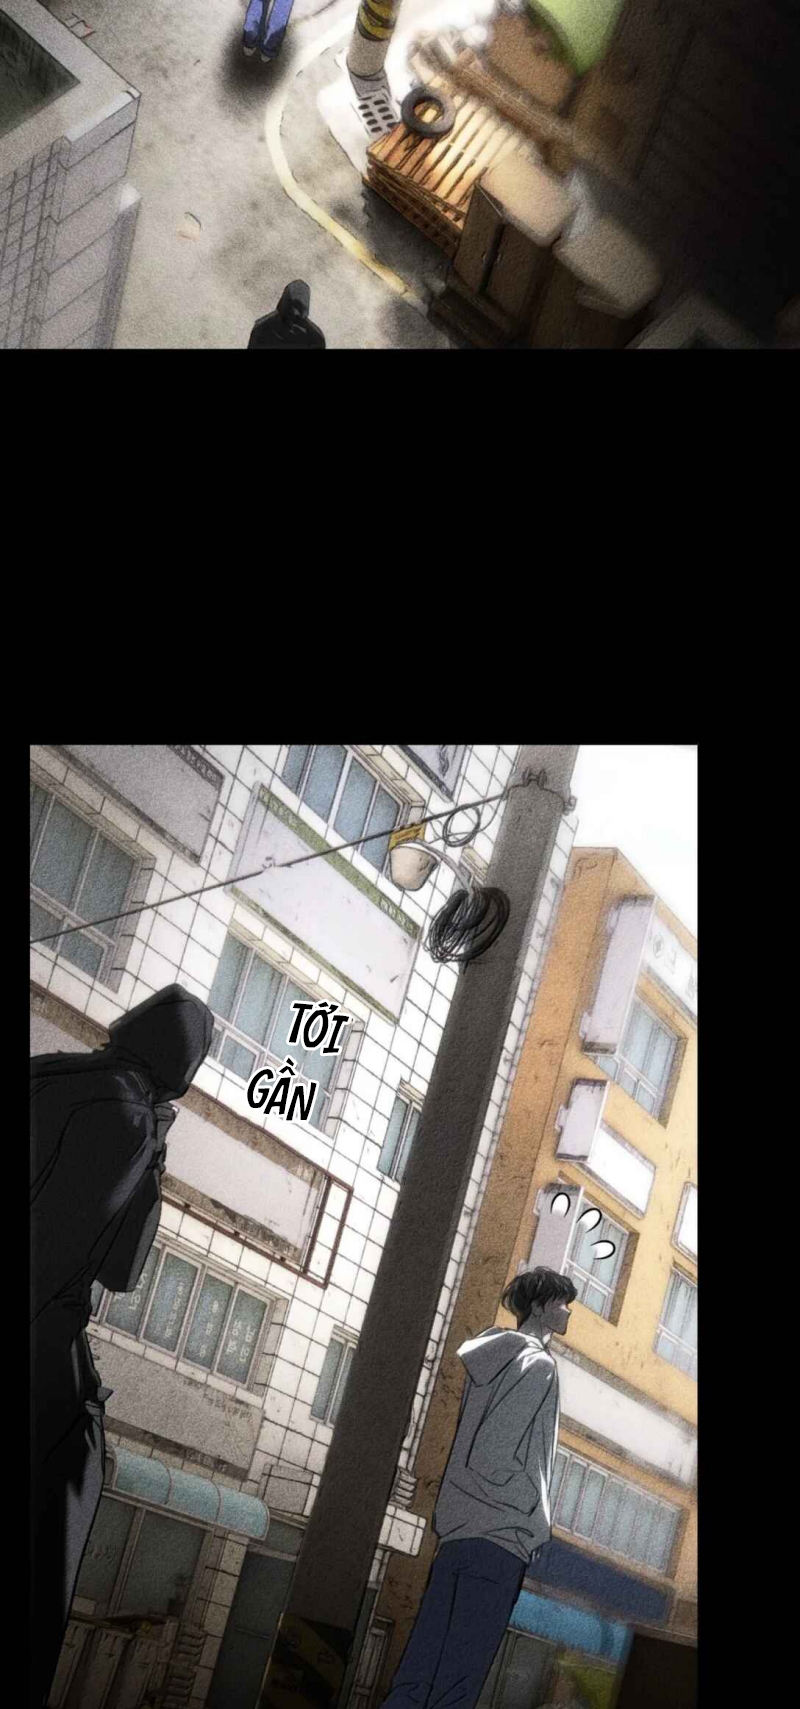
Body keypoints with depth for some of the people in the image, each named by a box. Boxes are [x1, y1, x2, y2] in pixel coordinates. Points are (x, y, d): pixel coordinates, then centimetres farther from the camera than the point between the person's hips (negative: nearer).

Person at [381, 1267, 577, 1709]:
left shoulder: (488, 1359, 18)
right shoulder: (538, 1365, -7)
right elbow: (505, 1455, -14)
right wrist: (535, 1527, -6)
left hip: (456, 1531, 8)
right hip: (501, 1536, -8)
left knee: (421, 1664, 6)